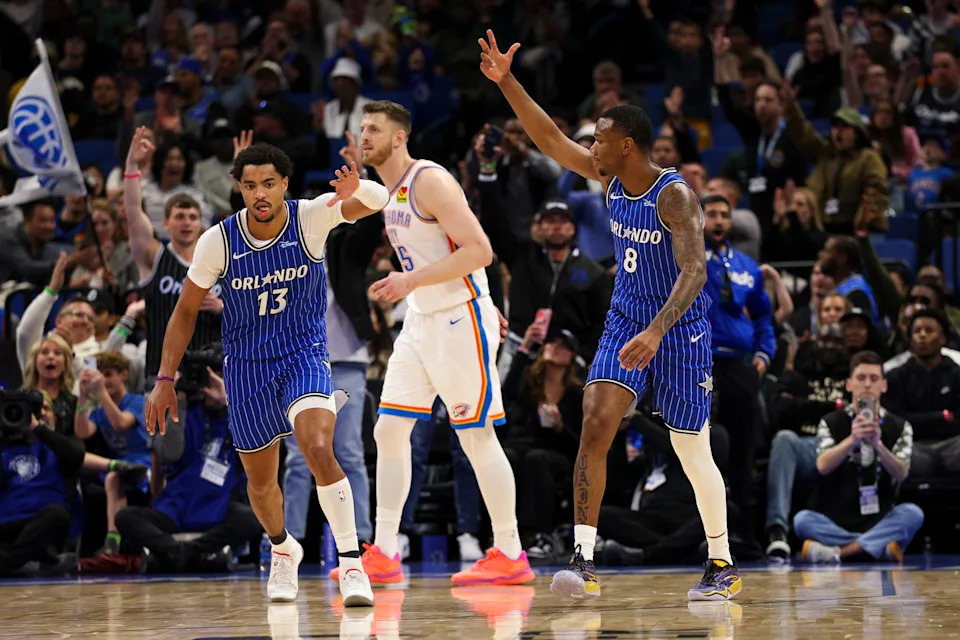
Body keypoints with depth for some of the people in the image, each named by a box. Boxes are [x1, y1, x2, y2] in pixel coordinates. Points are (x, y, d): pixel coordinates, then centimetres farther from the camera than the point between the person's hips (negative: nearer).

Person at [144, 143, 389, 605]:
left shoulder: (311, 218, -16)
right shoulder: (218, 241, -13)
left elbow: (377, 201, -32)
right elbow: (185, 310, -1)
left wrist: (355, 189, -56)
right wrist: (165, 380, -4)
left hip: (304, 358, -2)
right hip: (247, 368, 2)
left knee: (319, 450, -28)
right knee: (260, 481, 14)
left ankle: (351, 562, -21)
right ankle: (282, 549, 46)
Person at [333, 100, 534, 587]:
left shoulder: (430, 181, -16)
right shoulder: (388, 193, 13)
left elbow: (479, 250, -23)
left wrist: (412, 280, -24)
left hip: (460, 319, -9)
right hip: (421, 322, 9)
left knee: (476, 436, -5)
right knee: (389, 430, 4)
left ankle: (510, 556, 2)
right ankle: (383, 555, 7)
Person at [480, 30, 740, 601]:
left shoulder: (674, 194, -21)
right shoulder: (611, 178, 1)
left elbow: (695, 271, -29)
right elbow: (550, 138, 8)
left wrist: (656, 332, -41)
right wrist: (507, 83, 1)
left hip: (680, 329, -6)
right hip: (626, 319, 6)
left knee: (693, 452, 3)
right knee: (595, 425, -14)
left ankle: (723, 567, 21)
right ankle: (585, 560, -17)